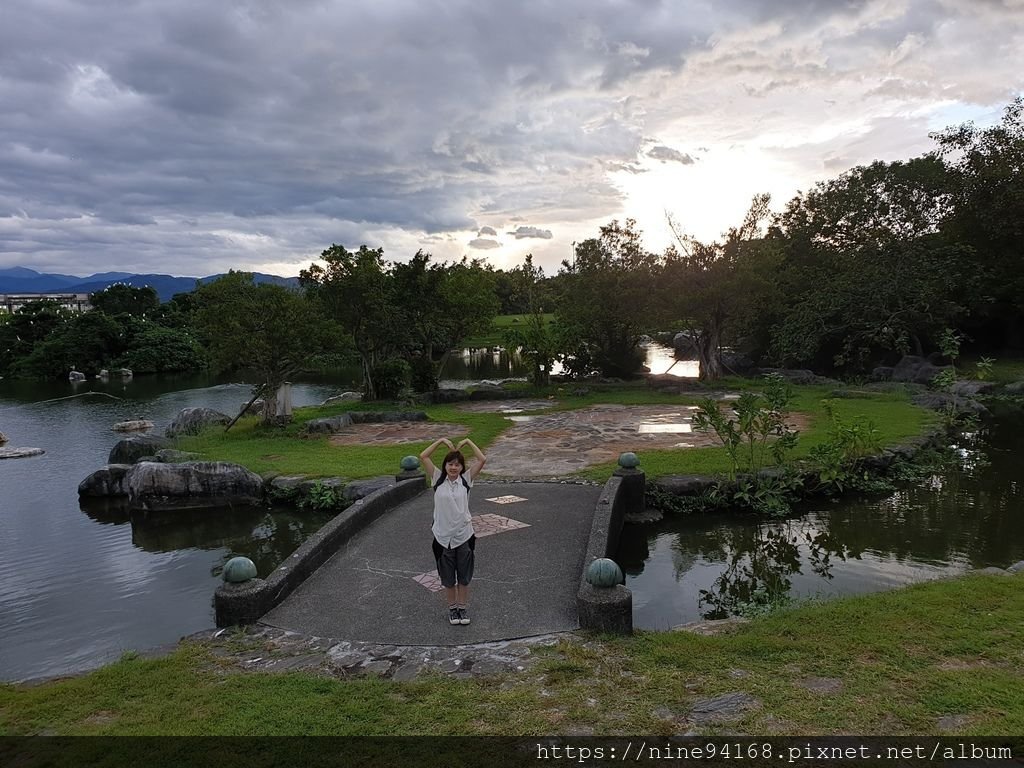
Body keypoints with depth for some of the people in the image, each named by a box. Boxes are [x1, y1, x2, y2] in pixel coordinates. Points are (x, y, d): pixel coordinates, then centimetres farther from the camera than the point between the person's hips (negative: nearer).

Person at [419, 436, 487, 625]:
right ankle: (452, 607, 34)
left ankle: (463, 607, 33)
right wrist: (441, 441, -8)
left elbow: (482, 460, -13)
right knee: (447, 577, 15)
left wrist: (468, 442, -10)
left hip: (464, 535, 0)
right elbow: (423, 456, -10)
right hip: (443, 536, 0)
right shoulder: (438, 479, -4)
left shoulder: (466, 480, -4)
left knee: (464, 575, 15)